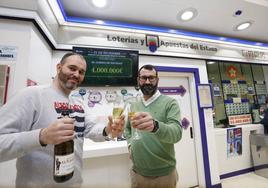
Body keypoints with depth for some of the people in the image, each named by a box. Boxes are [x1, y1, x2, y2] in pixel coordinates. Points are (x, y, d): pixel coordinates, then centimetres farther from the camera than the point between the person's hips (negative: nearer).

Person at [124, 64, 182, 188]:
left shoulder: (170, 103, -13)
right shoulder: (133, 106, 2)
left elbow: (177, 133, -25)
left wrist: (155, 126, -43)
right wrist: (130, 144, -1)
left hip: (164, 174, -3)